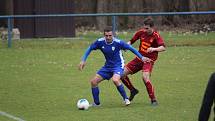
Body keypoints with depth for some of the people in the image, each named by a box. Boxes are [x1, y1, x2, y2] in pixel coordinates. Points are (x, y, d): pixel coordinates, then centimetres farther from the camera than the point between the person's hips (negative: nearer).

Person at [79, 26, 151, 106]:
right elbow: (90, 49, 6)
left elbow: (130, 48, -10)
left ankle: (126, 99, -15)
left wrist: (141, 57, -9)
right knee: (93, 81, -2)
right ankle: (96, 103, 15)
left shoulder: (118, 42, -20)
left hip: (118, 66, -5)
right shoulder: (100, 42, -10)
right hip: (107, 66, 5)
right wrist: (83, 60, -1)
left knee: (115, 80, -35)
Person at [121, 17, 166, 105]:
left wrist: (154, 49, -44)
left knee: (145, 77, -30)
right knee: (122, 73, 0)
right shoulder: (141, 32, 0)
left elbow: (163, 47, -27)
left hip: (149, 60, -6)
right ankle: (133, 90, 23)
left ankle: (153, 100, -18)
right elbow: (131, 41, 14)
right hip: (139, 58, 6)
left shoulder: (155, 36, -15)